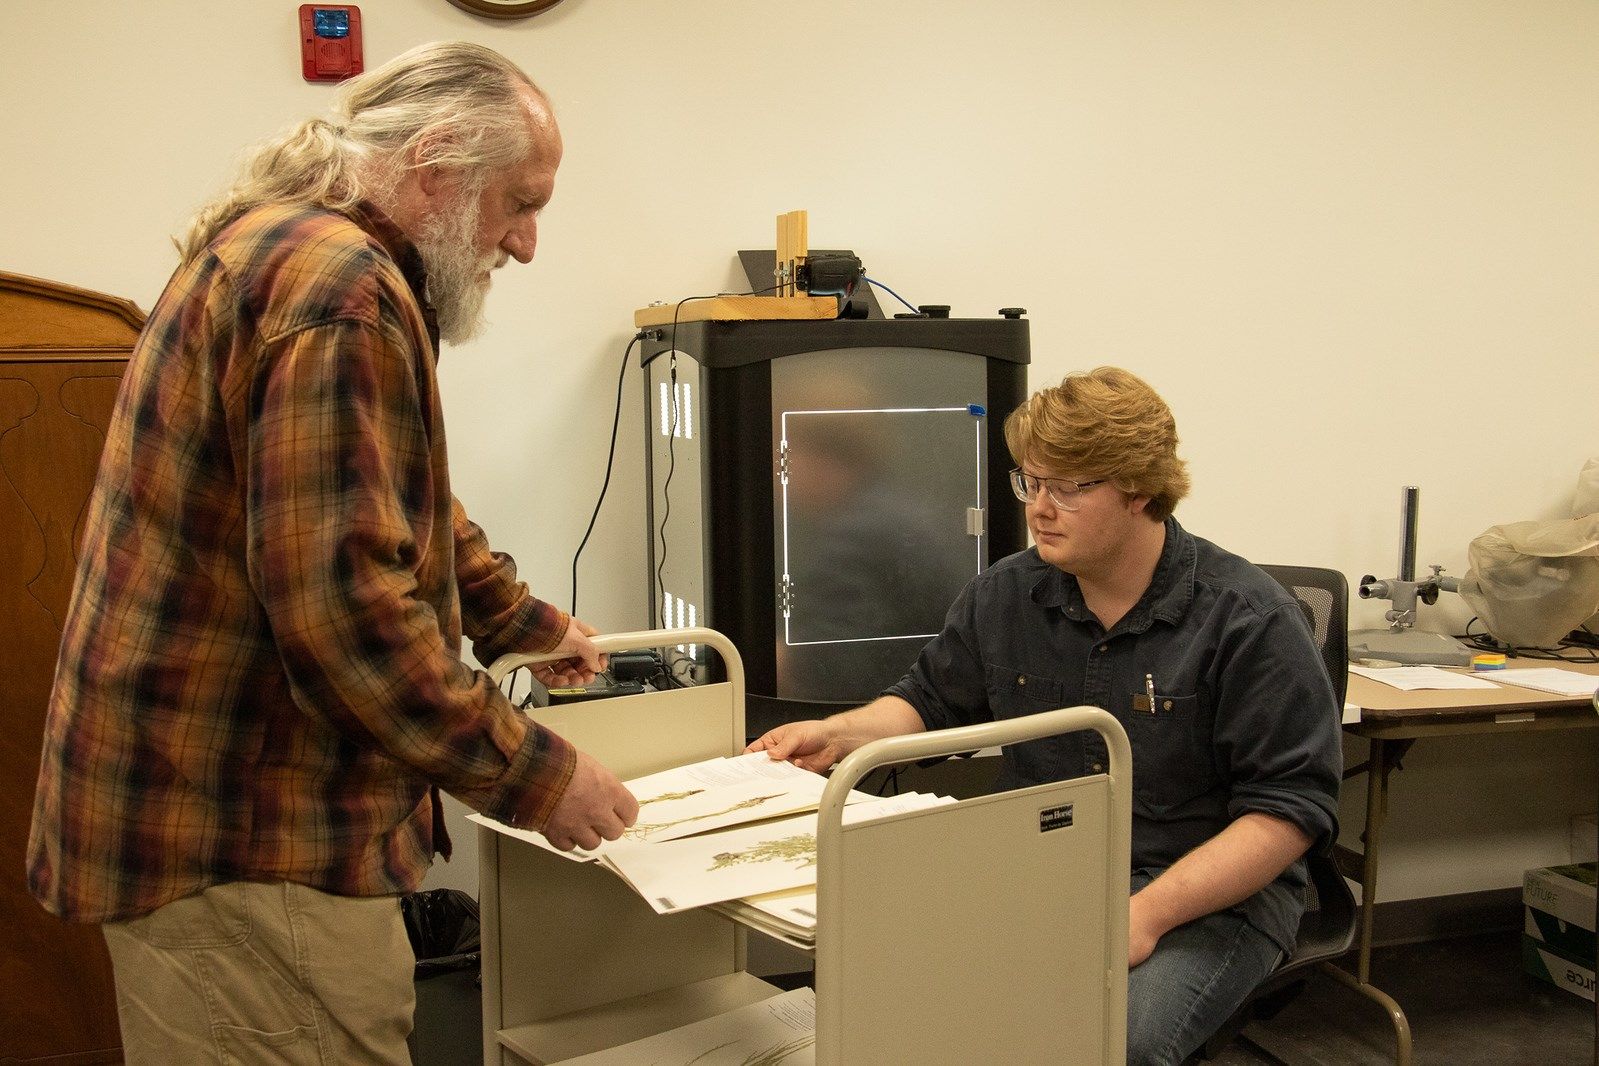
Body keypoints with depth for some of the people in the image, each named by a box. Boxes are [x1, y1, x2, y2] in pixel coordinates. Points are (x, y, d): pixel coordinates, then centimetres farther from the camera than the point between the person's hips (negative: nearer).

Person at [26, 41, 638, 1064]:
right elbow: (343, 600, -27)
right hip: (238, 851, -11)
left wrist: (523, 621, 30)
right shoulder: (336, 287, -21)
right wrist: (528, 772, -19)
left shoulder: (282, 246, 15)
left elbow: (398, 503, 27)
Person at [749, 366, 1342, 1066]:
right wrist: (839, 734, 2)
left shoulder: (1248, 621, -11)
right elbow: (931, 701, 22)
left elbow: (1289, 807, -13)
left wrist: (1148, 913, -23)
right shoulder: (1002, 597, 5)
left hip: (1212, 892, -4)